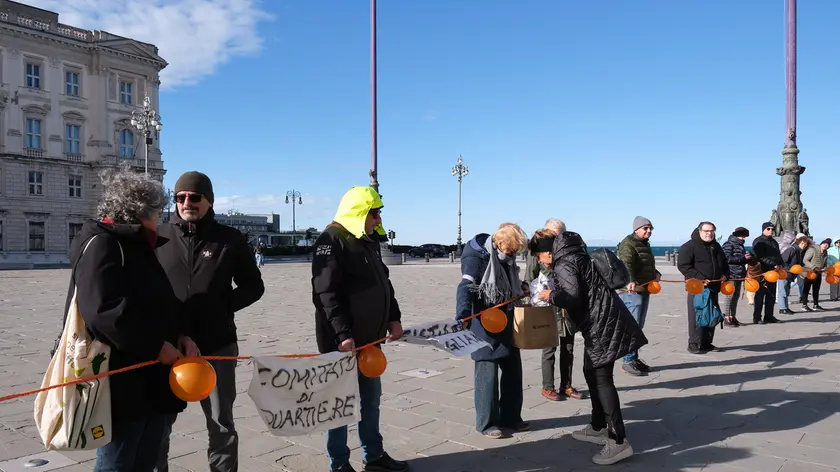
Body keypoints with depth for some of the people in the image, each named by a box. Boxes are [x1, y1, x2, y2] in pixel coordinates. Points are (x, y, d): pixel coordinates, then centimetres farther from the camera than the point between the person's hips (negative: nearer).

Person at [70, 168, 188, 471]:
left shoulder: (139, 246, 16)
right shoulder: (100, 244, -13)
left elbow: (161, 303, 19)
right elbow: (103, 309, -27)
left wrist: (179, 335, 0)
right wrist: (156, 347, -20)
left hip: (152, 379, 9)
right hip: (121, 381, -9)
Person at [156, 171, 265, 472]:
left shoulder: (230, 240, 0)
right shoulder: (160, 237, 2)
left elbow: (253, 287, 6)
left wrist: (223, 307, -9)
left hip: (217, 345, -1)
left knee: (221, 425, 11)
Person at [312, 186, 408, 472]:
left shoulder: (369, 240, 14)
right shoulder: (332, 240, -15)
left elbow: (382, 282, 20)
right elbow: (326, 293, -22)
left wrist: (393, 318, 11)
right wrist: (342, 333, -25)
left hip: (368, 336, 9)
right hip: (342, 339, -9)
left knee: (371, 396, 16)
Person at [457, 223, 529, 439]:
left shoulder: (506, 257, 8)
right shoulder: (477, 258, -16)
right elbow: (465, 288, -25)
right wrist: (463, 316, -36)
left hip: (507, 324, 8)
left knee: (513, 369, 15)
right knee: (488, 372, -2)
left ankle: (510, 418, 30)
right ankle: (487, 423, 12)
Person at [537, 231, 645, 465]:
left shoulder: (564, 264, -10)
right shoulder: (578, 258, 18)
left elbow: (572, 296, -23)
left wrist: (550, 295, -7)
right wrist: (554, 294, 19)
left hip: (602, 323, -10)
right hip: (602, 321, 10)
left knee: (602, 379, -9)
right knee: (592, 372, 18)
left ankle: (619, 441, -8)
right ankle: (598, 428, 28)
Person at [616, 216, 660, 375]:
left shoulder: (645, 244, 18)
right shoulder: (628, 244, -13)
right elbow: (626, 264, -31)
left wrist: (655, 273, 16)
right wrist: (630, 281, -47)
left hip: (644, 290, 10)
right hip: (632, 291, -10)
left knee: (638, 327, 14)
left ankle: (635, 358, 23)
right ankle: (628, 362, -4)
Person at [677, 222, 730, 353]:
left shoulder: (716, 246, 17)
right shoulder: (690, 246, -9)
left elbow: (724, 264, 29)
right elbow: (683, 265, -16)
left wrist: (725, 275, 8)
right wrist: (699, 278, -22)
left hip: (714, 287, 8)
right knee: (697, 317, -8)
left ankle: (707, 343, 22)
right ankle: (694, 345, -1)